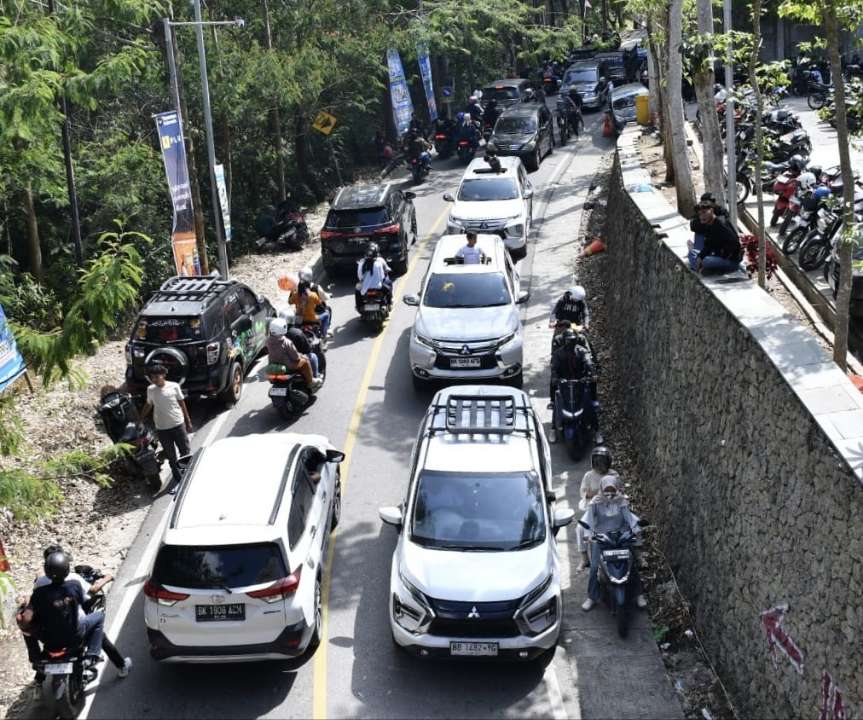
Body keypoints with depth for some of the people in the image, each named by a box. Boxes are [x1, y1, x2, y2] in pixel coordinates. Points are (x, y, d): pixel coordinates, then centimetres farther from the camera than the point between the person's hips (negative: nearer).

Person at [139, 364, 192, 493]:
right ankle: (178, 479, 23)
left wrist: (188, 422, 5)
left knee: (185, 451, 7)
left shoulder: (174, 386, -6)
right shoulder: (150, 390, 1)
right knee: (171, 456, 10)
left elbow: (182, 404, 2)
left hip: (178, 425, -2)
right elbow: (148, 406, 15)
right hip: (161, 428, 2)